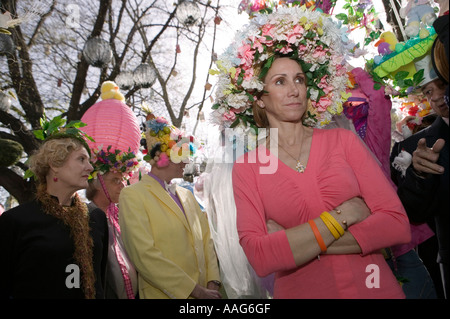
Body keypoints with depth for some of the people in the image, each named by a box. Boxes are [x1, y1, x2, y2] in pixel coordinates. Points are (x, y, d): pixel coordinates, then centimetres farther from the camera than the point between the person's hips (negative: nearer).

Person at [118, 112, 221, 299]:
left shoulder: (186, 194, 11)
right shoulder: (132, 195, -9)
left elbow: (205, 240, 9)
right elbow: (145, 255, -17)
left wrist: (213, 283, -6)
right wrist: (196, 290, -16)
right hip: (167, 294, -6)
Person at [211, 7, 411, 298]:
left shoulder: (343, 140, -4)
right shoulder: (247, 168, -7)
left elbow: (397, 223, -10)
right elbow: (260, 257, -17)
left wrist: (300, 243, -16)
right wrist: (343, 216, -18)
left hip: (375, 285, 1)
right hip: (300, 290, -1)